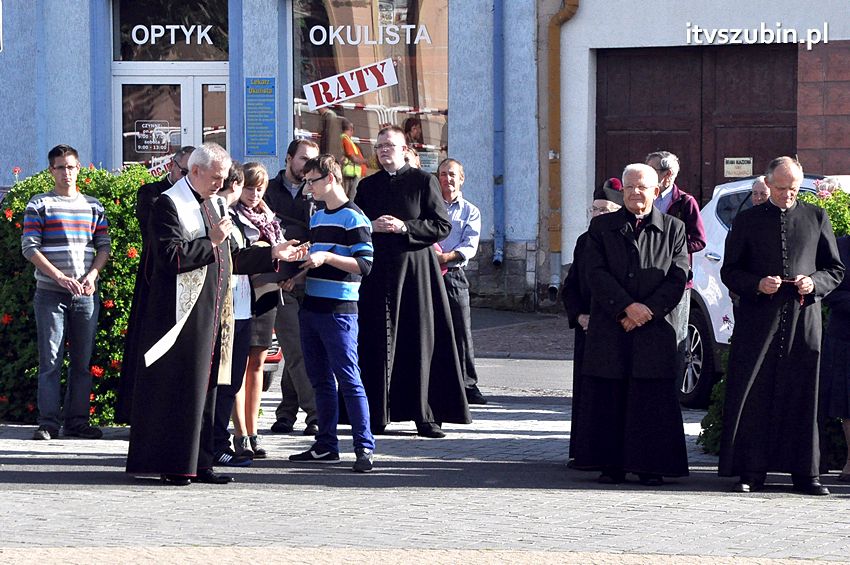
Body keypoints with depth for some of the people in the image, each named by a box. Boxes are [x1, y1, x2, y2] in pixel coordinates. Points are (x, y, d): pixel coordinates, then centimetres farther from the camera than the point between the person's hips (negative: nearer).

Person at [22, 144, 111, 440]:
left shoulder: (93, 207, 12)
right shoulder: (38, 206, 1)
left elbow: (104, 247, 12)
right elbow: (30, 248, -5)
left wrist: (92, 275, -7)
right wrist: (60, 277, -16)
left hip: (86, 294, 3)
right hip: (50, 293, -3)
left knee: (82, 360, 5)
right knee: (50, 360, -5)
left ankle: (77, 420, 10)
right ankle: (48, 422, -2)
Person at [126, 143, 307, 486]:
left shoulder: (215, 205, 18)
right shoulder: (169, 205, -8)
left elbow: (230, 260, 22)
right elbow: (170, 256, -19)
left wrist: (273, 254, 17)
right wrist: (211, 241, -18)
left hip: (213, 314, 8)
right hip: (184, 314, -8)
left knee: (205, 388, 9)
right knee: (179, 389, -6)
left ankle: (199, 463, 12)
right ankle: (174, 466, -3)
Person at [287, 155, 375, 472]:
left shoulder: (353, 218, -9)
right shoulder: (317, 218, 17)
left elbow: (364, 264, -16)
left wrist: (326, 257, -24)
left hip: (339, 311, -8)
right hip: (311, 307, 8)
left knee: (348, 379, -10)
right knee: (320, 380, 11)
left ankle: (364, 448, -10)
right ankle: (326, 446, 16)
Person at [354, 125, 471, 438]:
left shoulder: (423, 181, 2)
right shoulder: (367, 186, 14)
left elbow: (442, 225, -2)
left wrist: (404, 227, -13)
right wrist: (371, 227, -5)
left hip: (416, 267, -3)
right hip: (378, 269, 3)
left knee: (421, 340, -4)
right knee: (378, 342, 0)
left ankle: (425, 415, -1)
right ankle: (376, 415, 3)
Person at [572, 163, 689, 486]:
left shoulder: (672, 228, 9)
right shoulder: (602, 227, 9)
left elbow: (678, 277, 1)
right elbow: (596, 274, -1)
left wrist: (647, 311, -10)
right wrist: (627, 307, -14)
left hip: (655, 329, -1)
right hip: (608, 329, 1)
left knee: (653, 401, -2)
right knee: (608, 398, 0)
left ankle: (650, 467, 4)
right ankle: (611, 465, 7)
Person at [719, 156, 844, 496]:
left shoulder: (816, 218, 11)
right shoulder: (748, 221, 8)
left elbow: (835, 270, 13)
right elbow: (729, 271, 8)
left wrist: (815, 282, -7)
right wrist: (757, 285, -11)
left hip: (803, 319, 1)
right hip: (758, 319, -1)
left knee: (802, 395, 1)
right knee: (753, 396, -3)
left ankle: (804, 473, 6)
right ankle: (751, 471, 0)